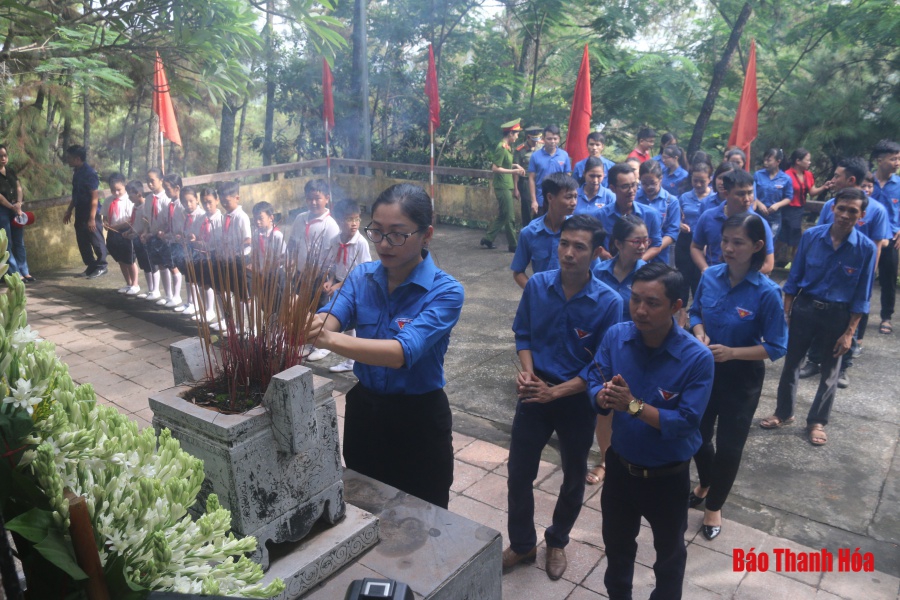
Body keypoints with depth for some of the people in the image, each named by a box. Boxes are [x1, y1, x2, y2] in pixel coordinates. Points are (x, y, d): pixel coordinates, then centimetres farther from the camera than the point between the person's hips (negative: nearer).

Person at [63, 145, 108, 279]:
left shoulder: (89, 173, -16)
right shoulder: (77, 172, 10)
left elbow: (95, 196, -19)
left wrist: (92, 218, -22)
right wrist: (69, 211, 21)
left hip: (91, 214, -9)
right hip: (80, 213, 9)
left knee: (96, 240, 1)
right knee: (82, 241, 11)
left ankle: (101, 266, 13)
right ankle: (91, 267, 19)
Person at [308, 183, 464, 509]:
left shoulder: (445, 292, -20)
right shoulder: (361, 276, -5)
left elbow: (403, 352, -34)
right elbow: (327, 320, -20)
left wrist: (331, 339, -48)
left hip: (419, 420, -4)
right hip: (363, 410, 4)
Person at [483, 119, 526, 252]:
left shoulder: (507, 147, 11)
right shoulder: (501, 148, -17)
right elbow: (495, 168, -19)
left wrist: (515, 165, 7)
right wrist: (513, 171, -20)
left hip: (507, 186, 9)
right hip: (503, 187, -9)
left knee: (502, 216, 14)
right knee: (509, 217, -1)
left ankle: (487, 239, 21)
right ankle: (513, 245, 7)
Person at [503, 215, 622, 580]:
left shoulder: (609, 302, -19)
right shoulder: (537, 285, -11)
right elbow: (522, 334, 2)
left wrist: (556, 392, -21)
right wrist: (527, 373, -15)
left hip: (577, 400, -1)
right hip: (535, 394, 2)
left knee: (574, 478, 18)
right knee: (519, 473, 10)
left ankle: (557, 542, 44)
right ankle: (522, 543, 35)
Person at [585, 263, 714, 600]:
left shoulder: (697, 358, -26)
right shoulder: (615, 336, -14)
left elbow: (686, 421, -27)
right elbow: (593, 382, -10)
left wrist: (633, 405, -36)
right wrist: (604, 396, -33)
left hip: (668, 476, -4)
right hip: (620, 464, 4)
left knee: (669, 551, 23)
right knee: (616, 542, 28)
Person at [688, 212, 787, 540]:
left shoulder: (767, 292, -23)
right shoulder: (710, 276, -11)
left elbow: (776, 347, -17)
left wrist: (732, 352, -28)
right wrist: (700, 334, -14)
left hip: (741, 378, -4)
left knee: (729, 446, 10)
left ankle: (714, 506, 35)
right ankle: (704, 485, 51)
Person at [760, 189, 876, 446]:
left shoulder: (866, 248, -14)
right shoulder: (811, 236, -11)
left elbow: (861, 297, -7)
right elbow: (794, 277, -2)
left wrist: (849, 332, -8)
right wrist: (785, 312, -3)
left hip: (838, 315, -1)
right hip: (804, 307, 1)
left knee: (830, 372, 14)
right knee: (791, 363, 13)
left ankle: (817, 421, 33)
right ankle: (783, 412, 33)